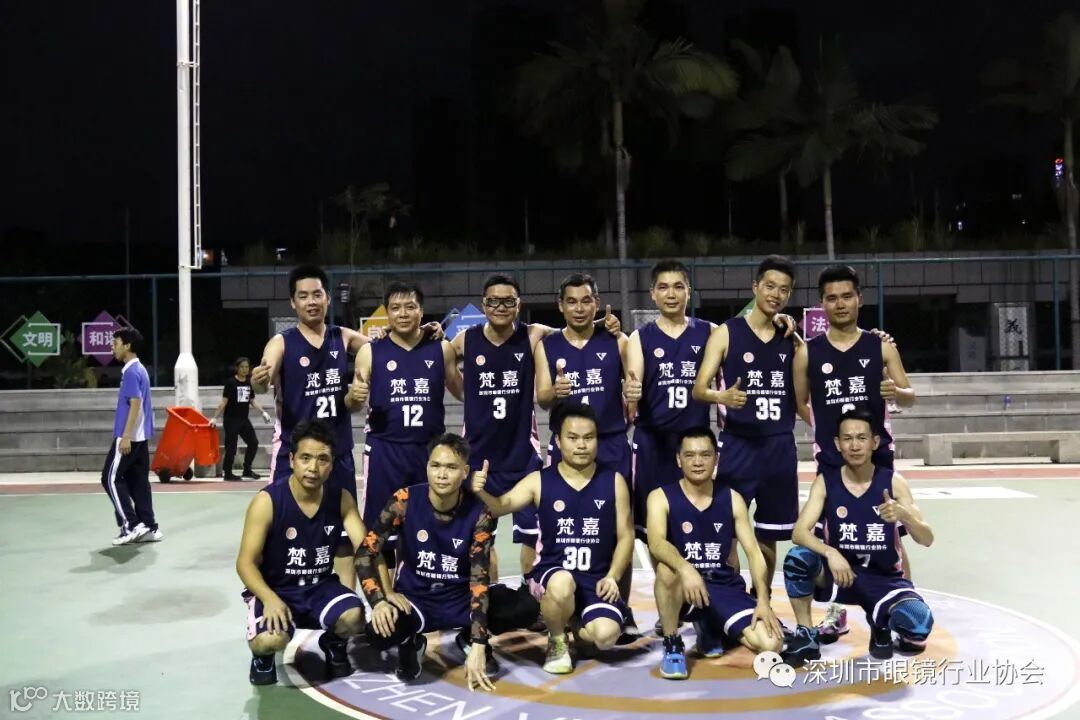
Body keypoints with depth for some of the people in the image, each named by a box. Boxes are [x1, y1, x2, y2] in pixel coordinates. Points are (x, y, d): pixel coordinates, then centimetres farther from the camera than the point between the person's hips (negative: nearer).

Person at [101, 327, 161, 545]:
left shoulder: (131, 372, -14)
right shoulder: (139, 369, 15)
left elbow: (135, 404, -21)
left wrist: (125, 436, -23)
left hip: (129, 437, -9)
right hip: (140, 437, 9)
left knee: (111, 478, -2)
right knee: (138, 481, 9)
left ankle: (131, 525, -3)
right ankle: (148, 527, 9)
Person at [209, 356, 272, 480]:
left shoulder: (249, 383, 6)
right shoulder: (231, 382, -10)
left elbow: (252, 401, 13)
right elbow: (224, 402, -10)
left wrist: (263, 412, 1)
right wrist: (215, 418, -14)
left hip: (244, 419, 6)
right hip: (231, 420, -6)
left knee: (253, 443, 4)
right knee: (231, 447, -2)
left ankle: (247, 470, 17)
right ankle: (228, 473, 11)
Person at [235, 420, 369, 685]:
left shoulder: (341, 499, -6)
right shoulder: (267, 501, -17)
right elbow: (246, 563, -16)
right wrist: (270, 599, -35)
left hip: (321, 586, 3)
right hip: (275, 589, -3)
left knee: (354, 618, -28)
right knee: (268, 641, -33)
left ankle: (334, 644, 11)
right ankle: (263, 658, 8)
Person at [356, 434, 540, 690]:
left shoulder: (479, 513, -16)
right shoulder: (405, 501, -15)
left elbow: (479, 579, -20)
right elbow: (365, 552, -11)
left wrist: (478, 646, -27)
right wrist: (379, 601, -28)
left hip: (461, 599, 1)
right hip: (414, 599, -1)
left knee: (527, 607, -23)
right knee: (379, 631, -34)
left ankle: (470, 639, 8)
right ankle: (411, 645, 5)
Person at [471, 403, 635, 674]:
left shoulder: (614, 481, 2)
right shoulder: (539, 481, -1)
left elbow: (626, 536, 5)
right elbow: (501, 506, -12)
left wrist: (612, 577, -9)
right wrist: (481, 493, -35)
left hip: (598, 578, 1)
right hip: (552, 571, -1)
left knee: (606, 634, -26)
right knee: (562, 585, -38)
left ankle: (580, 630, 15)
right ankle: (557, 641, -3)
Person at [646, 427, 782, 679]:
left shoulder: (732, 498, 5)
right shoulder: (661, 497, -6)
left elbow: (753, 552, 0)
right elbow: (656, 544, -24)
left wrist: (763, 601, -13)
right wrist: (685, 569, -44)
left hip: (724, 586, 3)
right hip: (683, 588, -3)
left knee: (770, 644, -18)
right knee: (668, 568, -38)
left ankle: (712, 630, 15)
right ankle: (672, 645, -13)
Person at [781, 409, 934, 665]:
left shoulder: (893, 482, -9)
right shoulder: (826, 482, -8)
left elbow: (927, 539, -12)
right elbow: (800, 532, -18)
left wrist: (905, 515, -34)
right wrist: (830, 552, -38)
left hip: (885, 579, 0)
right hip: (839, 572, 0)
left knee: (920, 624, -29)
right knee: (797, 558, -30)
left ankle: (880, 624, 9)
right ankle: (806, 636, -9)